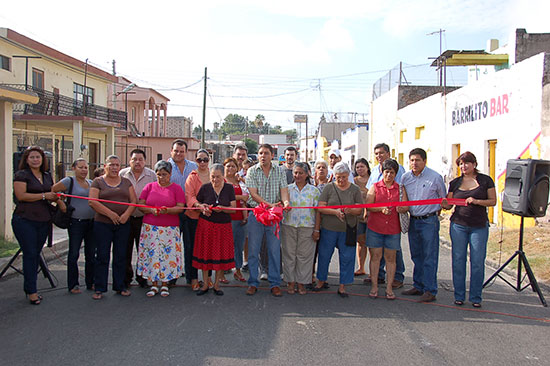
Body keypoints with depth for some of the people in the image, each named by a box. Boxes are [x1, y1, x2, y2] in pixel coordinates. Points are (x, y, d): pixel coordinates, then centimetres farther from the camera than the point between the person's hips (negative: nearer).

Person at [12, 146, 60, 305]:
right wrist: (44, 196, -16)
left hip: (43, 220, 6)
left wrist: (56, 198, 5)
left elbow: (52, 194, 27)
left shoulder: (47, 176, 15)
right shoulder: (21, 175, -4)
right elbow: (21, 195, -16)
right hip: (25, 220, -6)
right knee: (30, 254, -5)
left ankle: (29, 288, 23)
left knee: (36, 254, 11)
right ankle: (31, 291, 3)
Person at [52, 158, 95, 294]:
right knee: (74, 254, 1)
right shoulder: (69, 181, -3)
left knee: (91, 254, 10)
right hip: (76, 223, -5)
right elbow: (52, 191, -7)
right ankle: (73, 285, 11)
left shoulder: (91, 183, 14)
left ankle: (90, 283, 20)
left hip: (91, 222, 5)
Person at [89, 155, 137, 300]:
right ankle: (99, 288, 8)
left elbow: (133, 201, 5)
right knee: (102, 256, 0)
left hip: (123, 224, 3)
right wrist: (111, 214, -15)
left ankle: (120, 286, 18)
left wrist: (126, 214, -13)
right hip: (102, 224, -3)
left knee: (120, 257, 7)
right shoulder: (98, 182, 3)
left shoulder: (126, 182, 12)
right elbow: (92, 202, -9)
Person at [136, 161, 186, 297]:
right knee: (152, 254, 1)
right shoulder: (149, 186, 9)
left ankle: (164, 284, 13)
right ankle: (154, 285, 14)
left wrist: (168, 210, -20)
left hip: (170, 229, -1)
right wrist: (151, 210, -13)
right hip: (150, 228, 1)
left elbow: (180, 207, -3)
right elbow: (140, 205, 6)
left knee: (167, 255, -1)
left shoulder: (176, 188, 5)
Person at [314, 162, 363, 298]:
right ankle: (321, 280, 28)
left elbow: (360, 210, 1)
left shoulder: (355, 190, 4)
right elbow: (320, 207, -4)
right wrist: (335, 211, -20)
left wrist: (350, 210, -21)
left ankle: (342, 286, 18)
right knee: (324, 255, 9)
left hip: (347, 230, 0)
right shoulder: (329, 188, 2)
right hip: (329, 229, 0)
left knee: (347, 257, 4)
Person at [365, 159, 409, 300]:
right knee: (375, 256, 4)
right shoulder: (375, 186, 4)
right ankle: (374, 286, 14)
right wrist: (381, 209, -22)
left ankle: (389, 287, 14)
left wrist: (402, 208, -22)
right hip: (375, 227, -1)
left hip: (393, 229, 1)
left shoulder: (400, 188, 7)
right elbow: (368, 205, -4)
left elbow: (406, 206, 2)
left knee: (391, 258, 5)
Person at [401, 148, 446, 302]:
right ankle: (418, 286, 23)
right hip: (413, 220, 5)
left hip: (429, 221, -5)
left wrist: (436, 212, 7)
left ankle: (430, 290, 3)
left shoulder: (435, 177, -7)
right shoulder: (405, 177, 5)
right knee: (416, 256, 13)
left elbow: (443, 198, 5)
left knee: (430, 257, -3)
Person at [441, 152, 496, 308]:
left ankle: (476, 297, 14)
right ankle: (459, 295, 15)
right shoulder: (455, 182, 7)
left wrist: (476, 201, -15)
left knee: (477, 262, 1)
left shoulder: (485, 180, 2)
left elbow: (493, 201, 1)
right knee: (458, 261, 3)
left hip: (479, 226, -1)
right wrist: (444, 204, -15)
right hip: (458, 225, 2)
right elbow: (449, 203, 8)